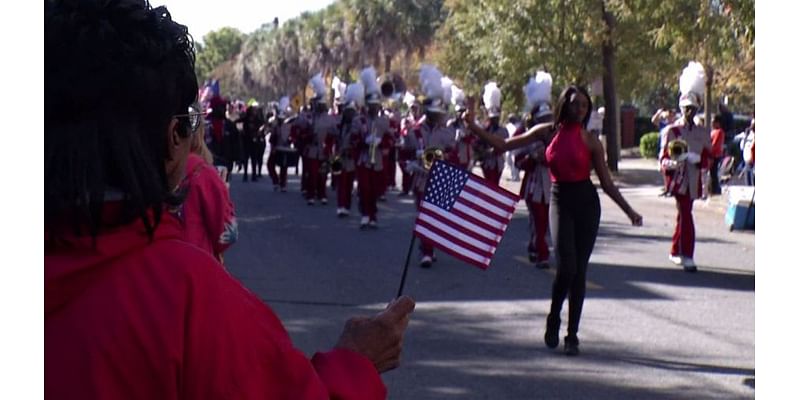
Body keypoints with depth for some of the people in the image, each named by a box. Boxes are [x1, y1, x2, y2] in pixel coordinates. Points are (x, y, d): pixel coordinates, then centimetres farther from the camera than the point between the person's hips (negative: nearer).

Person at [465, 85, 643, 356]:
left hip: (586, 202, 0)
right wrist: (473, 126, -2)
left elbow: (607, 183, 4)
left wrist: (629, 211, -2)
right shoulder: (547, 132, 2)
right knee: (565, 266, -17)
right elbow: (503, 145, 5)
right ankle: (553, 321, 8)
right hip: (560, 201, 0)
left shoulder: (591, 141, 0)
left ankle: (572, 334, 10)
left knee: (579, 270, 2)